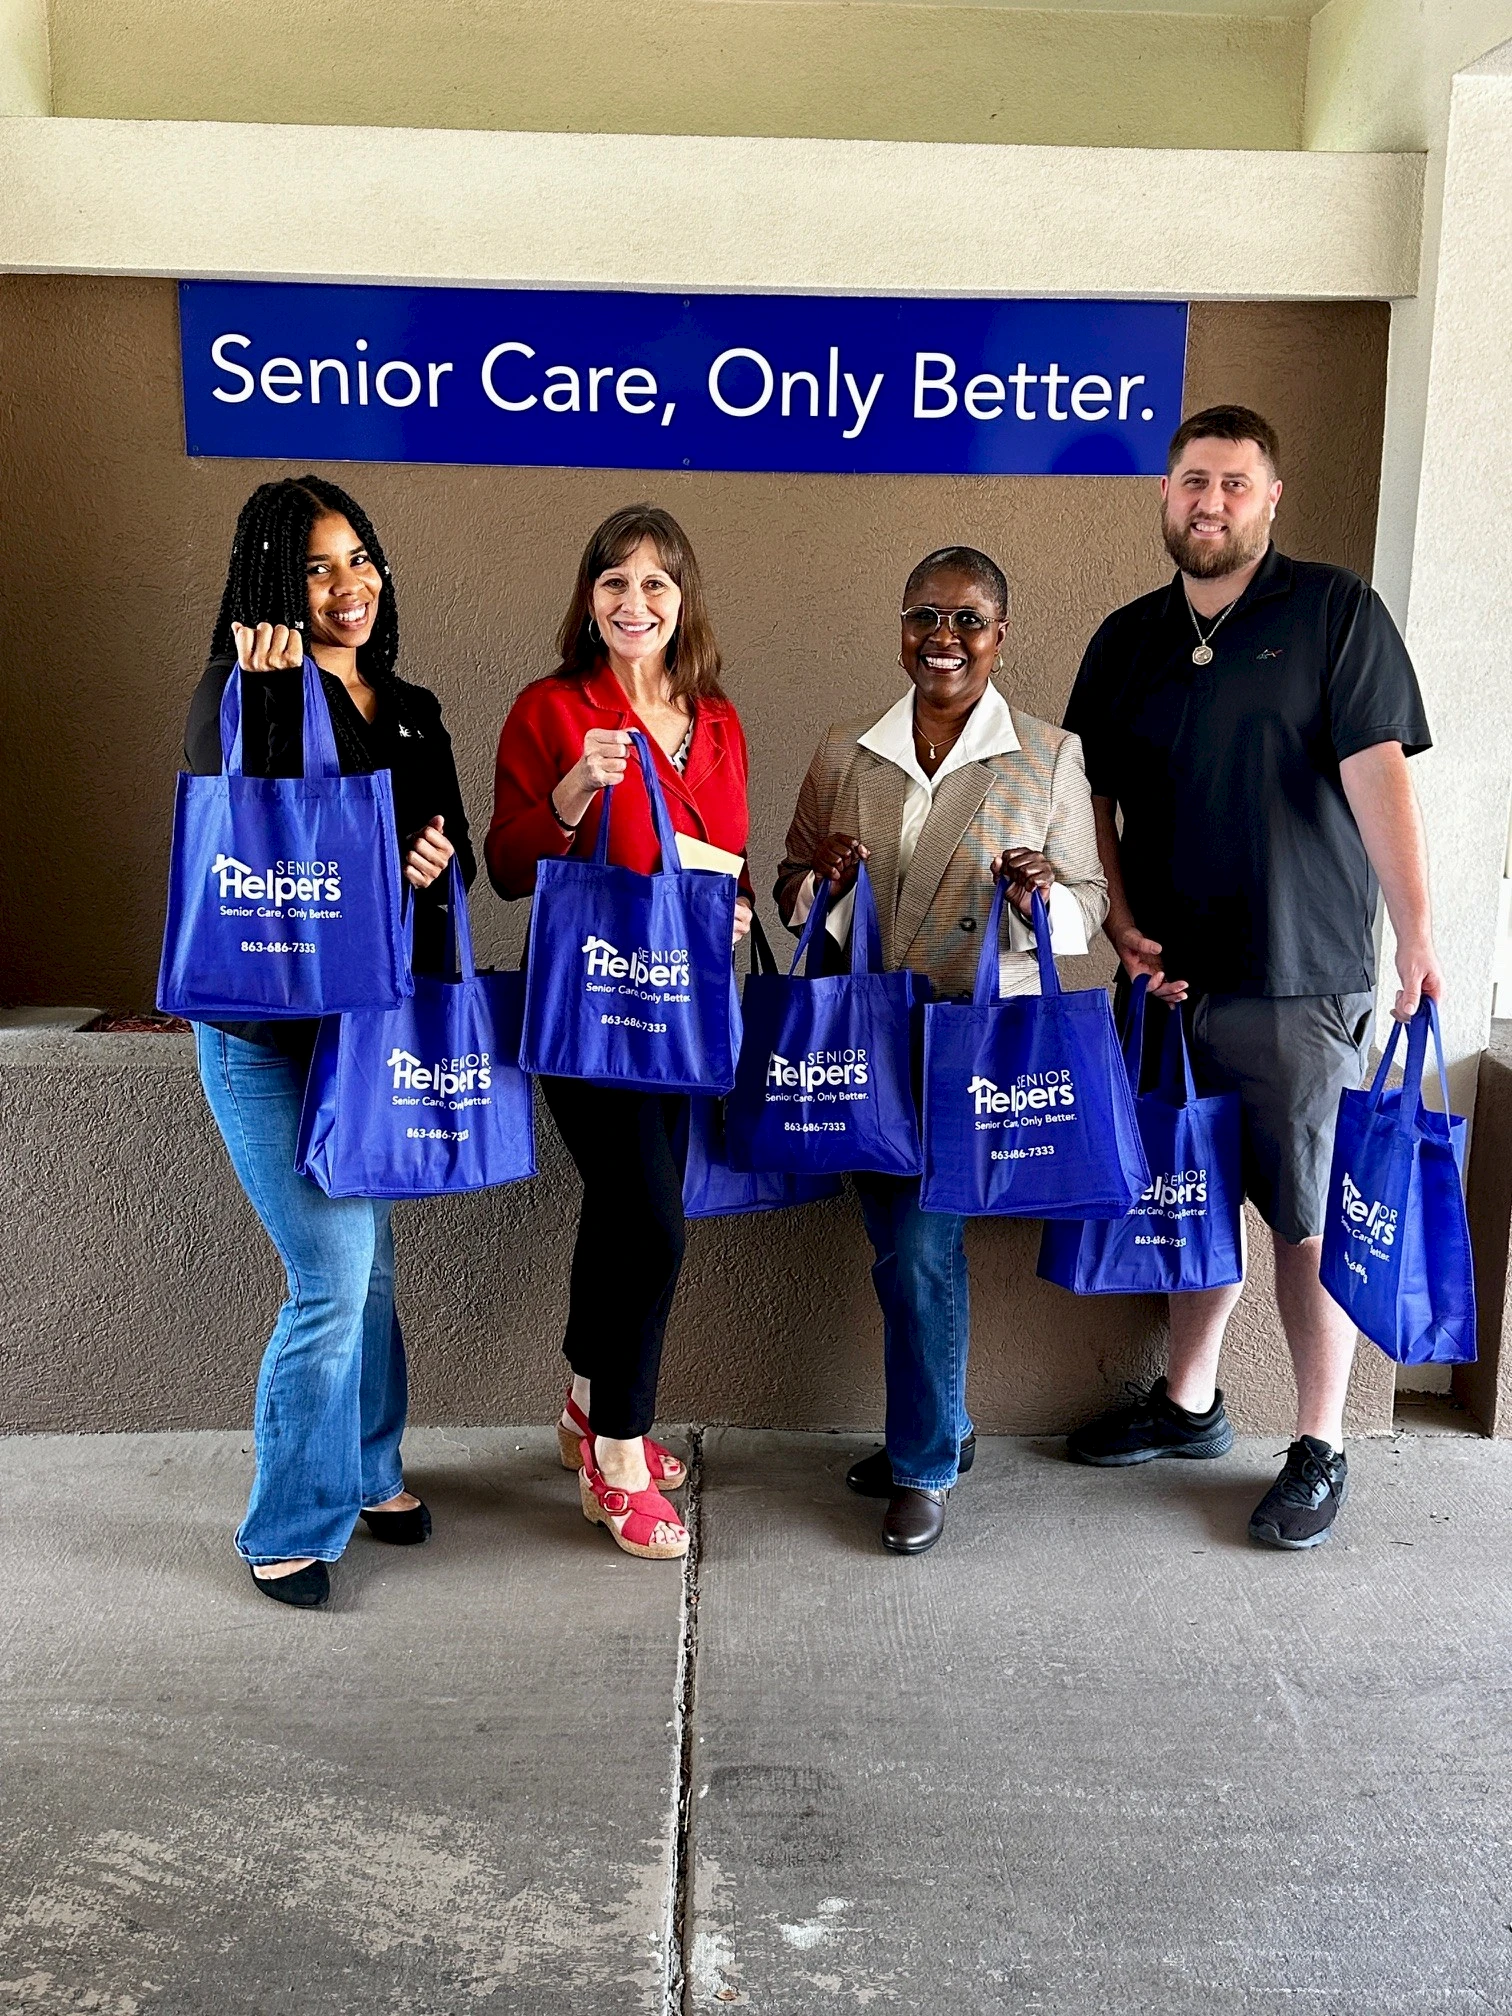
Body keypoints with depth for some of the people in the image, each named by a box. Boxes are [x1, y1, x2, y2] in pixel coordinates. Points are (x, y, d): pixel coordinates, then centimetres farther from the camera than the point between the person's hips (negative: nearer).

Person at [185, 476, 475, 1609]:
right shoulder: (240, 695, -8)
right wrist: (266, 691, -24)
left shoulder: (411, 710, 12)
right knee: (335, 1280, -6)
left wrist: (440, 861, -9)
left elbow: (455, 852, 14)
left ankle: (369, 1471, 37)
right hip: (273, 1031, -6)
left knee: (369, 1262, 16)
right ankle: (288, 1532, 13)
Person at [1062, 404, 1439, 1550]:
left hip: (1299, 979, -4)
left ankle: (1321, 1452, 16)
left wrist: (1418, 933, -19)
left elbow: (1377, 770, -12)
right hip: (1169, 975, 5)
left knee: (1308, 1215, 2)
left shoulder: (1334, 613, -2)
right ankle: (1188, 1403, 32)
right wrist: (1125, 920, 1)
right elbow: (1096, 793, 15)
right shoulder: (1128, 640, 11)